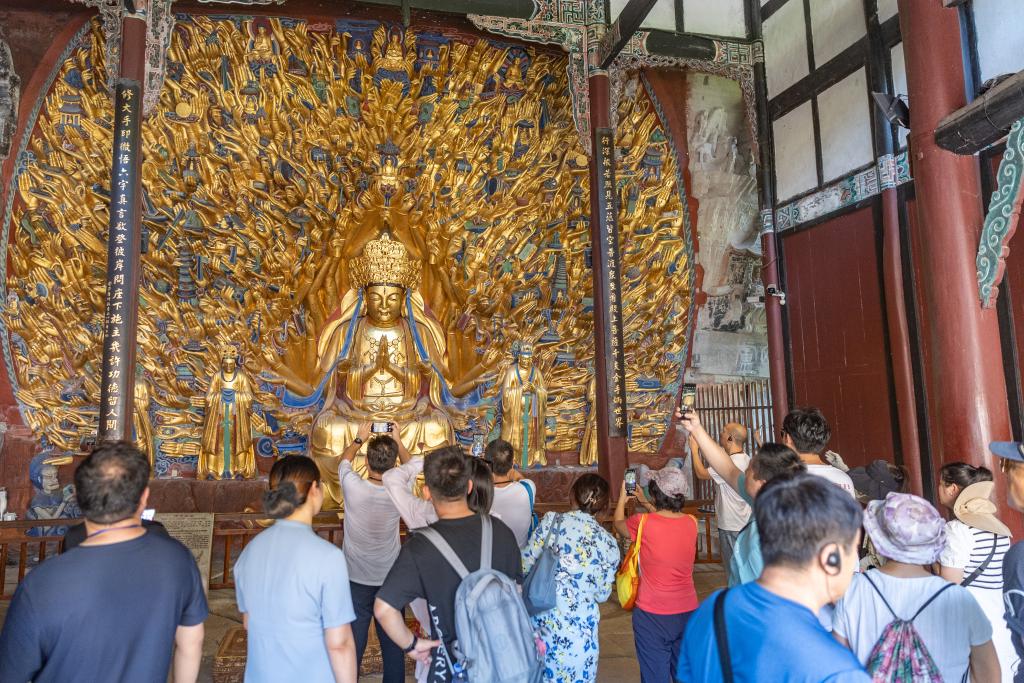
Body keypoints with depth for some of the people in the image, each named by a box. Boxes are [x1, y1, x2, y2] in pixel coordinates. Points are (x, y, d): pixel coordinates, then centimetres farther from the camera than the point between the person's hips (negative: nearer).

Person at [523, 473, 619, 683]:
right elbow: (602, 594, 2)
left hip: (542, 616, 1)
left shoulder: (551, 521, -7)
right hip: (578, 625, 0)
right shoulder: (608, 542, -4)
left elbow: (525, 565, -3)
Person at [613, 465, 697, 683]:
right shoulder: (691, 522, -6)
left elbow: (618, 524, 5)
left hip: (652, 615, -4)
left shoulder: (643, 523, -18)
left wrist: (622, 498, 22)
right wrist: (643, 501, 26)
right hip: (687, 612, 4)